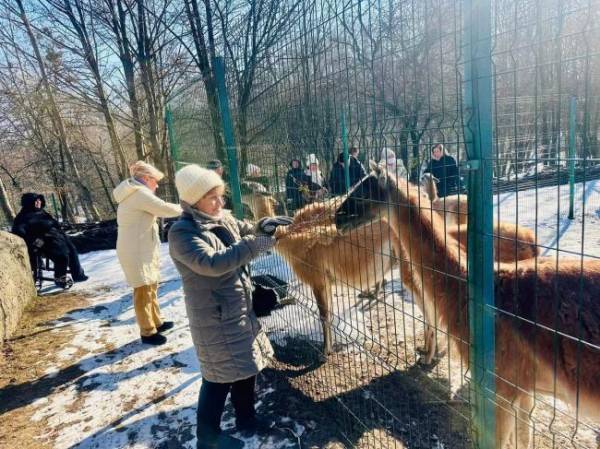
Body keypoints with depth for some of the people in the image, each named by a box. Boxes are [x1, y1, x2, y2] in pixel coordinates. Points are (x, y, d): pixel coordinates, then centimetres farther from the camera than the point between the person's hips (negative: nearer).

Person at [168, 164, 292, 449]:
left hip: (240, 309, 8)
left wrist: (263, 225, -7)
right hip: (214, 317, -8)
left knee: (247, 366, 20)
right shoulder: (182, 233, -21)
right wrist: (256, 243, -32)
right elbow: (212, 263, -33)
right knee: (221, 376, 6)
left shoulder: (223, 218, 3)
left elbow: (244, 231, 16)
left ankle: (246, 420, 42)